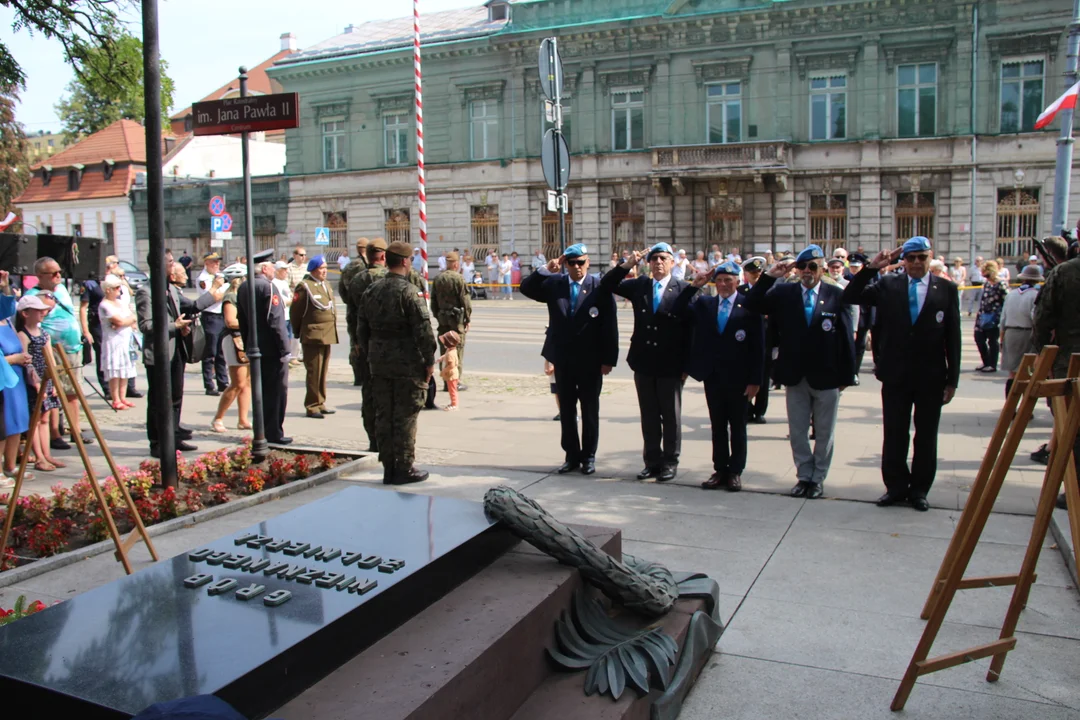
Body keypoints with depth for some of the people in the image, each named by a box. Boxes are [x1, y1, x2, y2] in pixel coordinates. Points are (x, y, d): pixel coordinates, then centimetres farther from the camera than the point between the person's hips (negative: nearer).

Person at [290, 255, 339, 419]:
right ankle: (312, 406, 2)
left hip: (327, 336, 8)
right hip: (313, 336, -8)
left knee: (323, 372, 12)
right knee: (314, 373, -4)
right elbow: (295, 312, -7)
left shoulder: (327, 285, 17)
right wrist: (298, 332, -2)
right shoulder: (304, 286, -8)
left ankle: (320, 404, 20)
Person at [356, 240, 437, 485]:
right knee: (405, 417, 1)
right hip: (408, 364, -6)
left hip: (379, 364, 6)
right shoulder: (409, 291, -13)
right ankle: (404, 469, 7)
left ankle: (388, 468, 18)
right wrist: (429, 361, -8)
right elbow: (423, 329, -16)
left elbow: (362, 328, 13)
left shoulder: (371, 291, 7)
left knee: (384, 416, 11)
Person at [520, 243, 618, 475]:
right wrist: (546, 270, -14)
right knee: (566, 409, 11)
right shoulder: (554, 284, 2)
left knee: (590, 410, 9)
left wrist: (609, 359, -11)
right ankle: (572, 455, 22)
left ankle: (589, 456, 20)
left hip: (590, 361, -3)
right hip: (562, 359, 3)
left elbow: (610, 326, -9)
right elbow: (526, 289, -3)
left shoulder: (600, 288, -9)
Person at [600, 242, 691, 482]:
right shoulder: (639, 286, 7)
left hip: (670, 365, -4)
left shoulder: (683, 289, -5)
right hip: (643, 362, 4)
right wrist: (627, 264, -8)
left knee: (671, 415, 7)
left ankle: (670, 462, 18)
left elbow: (691, 328, -7)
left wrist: (687, 364, -9)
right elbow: (607, 285, 6)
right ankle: (652, 460, 22)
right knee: (648, 415, 12)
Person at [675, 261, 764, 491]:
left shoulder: (749, 306, -7)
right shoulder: (704, 303, 6)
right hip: (713, 376, 4)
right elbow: (679, 311, -3)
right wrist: (693, 287, -11)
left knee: (738, 427, 9)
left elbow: (758, 346, -8)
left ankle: (735, 472, 19)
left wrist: (755, 380, -11)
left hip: (739, 379, -3)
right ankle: (720, 470, 21)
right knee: (717, 427, 12)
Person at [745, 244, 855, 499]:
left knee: (824, 432, 10)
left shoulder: (836, 295, -4)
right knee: (797, 431, 11)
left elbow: (846, 336, -5)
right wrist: (770, 276, -16)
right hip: (795, 375, 2)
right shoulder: (783, 292, 1)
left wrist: (846, 374, -6)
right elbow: (752, 305, -8)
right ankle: (804, 476, 25)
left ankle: (818, 478, 23)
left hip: (826, 376, -2)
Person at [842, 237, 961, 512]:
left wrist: (952, 379, -2)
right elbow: (849, 297, -6)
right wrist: (872, 268, -16)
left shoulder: (946, 289, 0)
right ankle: (896, 486, 22)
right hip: (895, 375, 0)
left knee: (926, 437, 10)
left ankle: (919, 489, 22)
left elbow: (953, 337, 0)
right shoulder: (888, 285, 1)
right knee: (894, 435, 8)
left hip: (931, 376, 0)